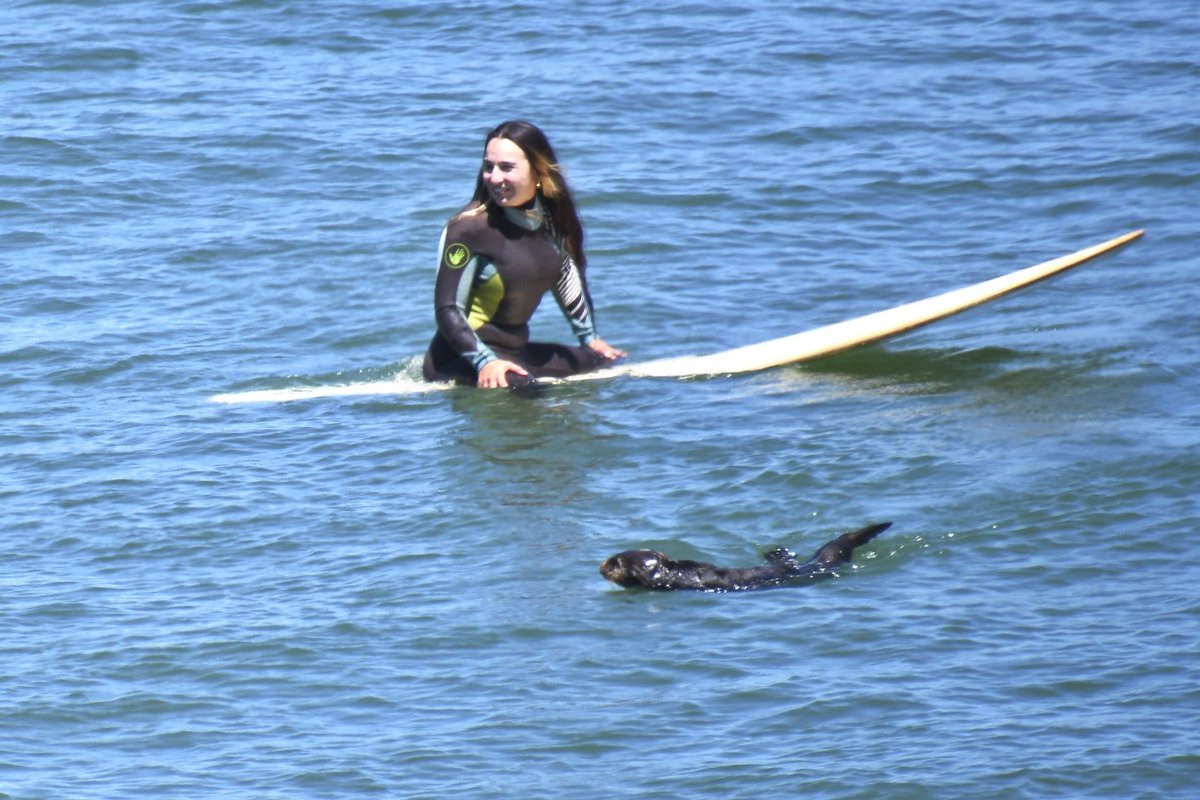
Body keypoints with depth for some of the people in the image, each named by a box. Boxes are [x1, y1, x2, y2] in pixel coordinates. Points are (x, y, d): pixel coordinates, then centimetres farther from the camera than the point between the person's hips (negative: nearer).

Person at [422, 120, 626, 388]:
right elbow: (447, 309, -17)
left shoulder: (553, 218, 2)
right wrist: (485, 362, -27)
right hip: (461, 363, -8)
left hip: (515, 353, 8)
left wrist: (589, 338, 21)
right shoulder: (470, 227, -17)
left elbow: (568, 278, 20)